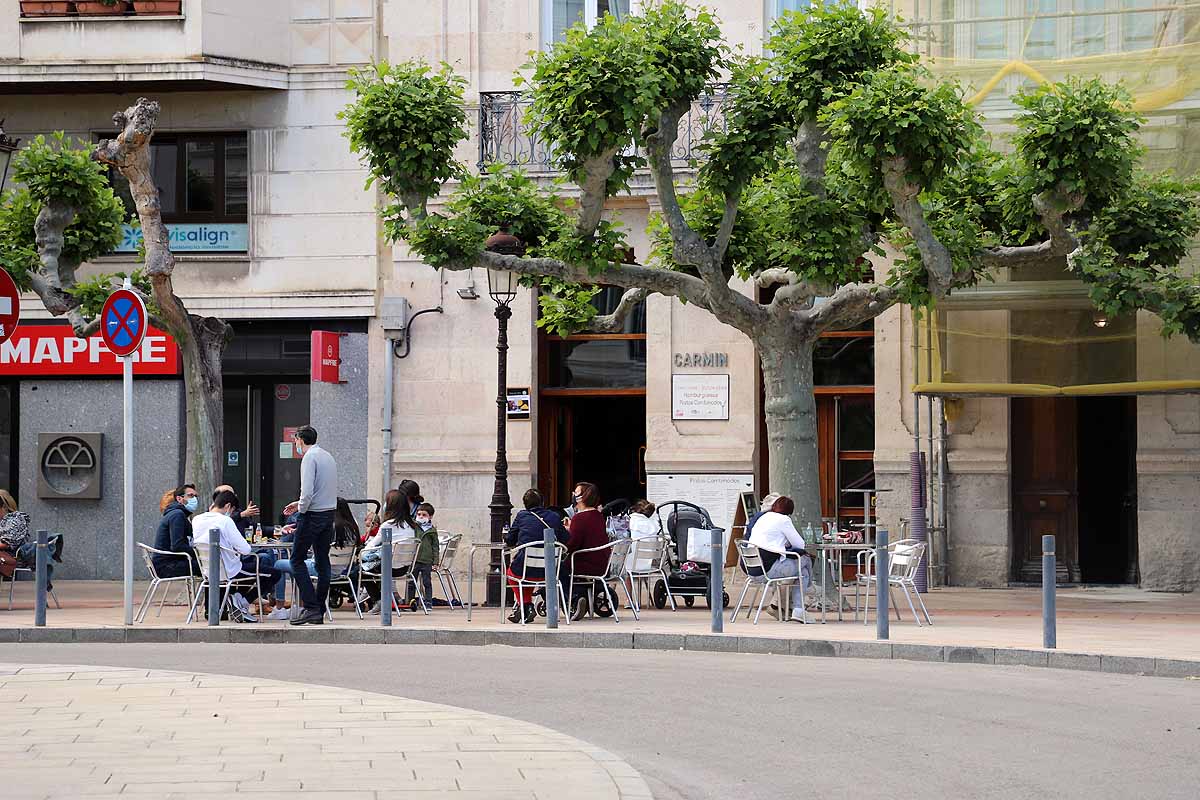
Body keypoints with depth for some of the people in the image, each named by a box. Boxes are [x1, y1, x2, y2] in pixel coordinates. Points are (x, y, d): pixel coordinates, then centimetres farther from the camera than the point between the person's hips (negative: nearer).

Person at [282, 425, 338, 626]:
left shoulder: (309, 458, -12)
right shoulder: (328, 457, 15)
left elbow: (307, 491, -21)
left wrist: (301, 510, -5)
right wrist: (300, 503, 23)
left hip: (313, 514, -8)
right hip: (330, 513, 8)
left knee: (297, 560, -2)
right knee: (322, 562, 9)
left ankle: (311, 607, -12)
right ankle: (319, 612, 10)